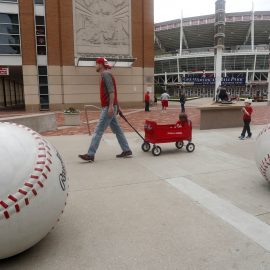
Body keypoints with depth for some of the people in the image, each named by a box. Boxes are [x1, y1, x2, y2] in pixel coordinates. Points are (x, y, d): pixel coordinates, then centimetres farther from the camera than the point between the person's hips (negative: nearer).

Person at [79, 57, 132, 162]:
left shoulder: (106, 74, -10)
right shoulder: (105, 75, 21)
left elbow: (111, 90, -20)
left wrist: (111, 106, -27)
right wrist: (117, 107, 26)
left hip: (108, 108, -10)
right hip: (108, 107, 10)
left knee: (98, 131, -10)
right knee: (117, 130, 11)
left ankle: (90, 155, -9)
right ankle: (126, 150, 16)